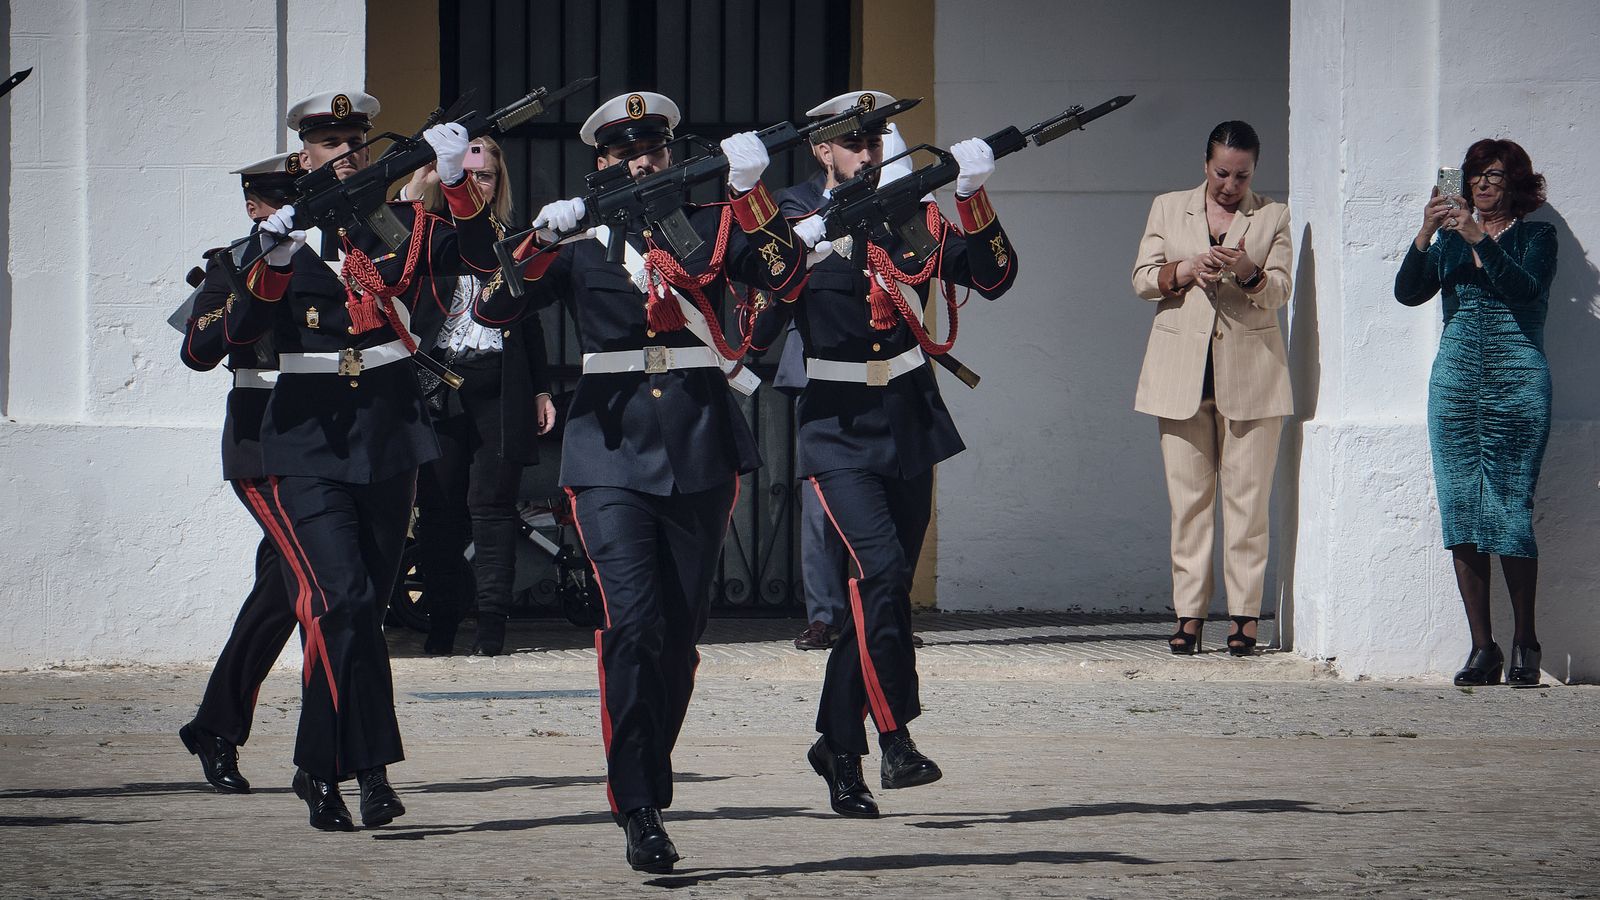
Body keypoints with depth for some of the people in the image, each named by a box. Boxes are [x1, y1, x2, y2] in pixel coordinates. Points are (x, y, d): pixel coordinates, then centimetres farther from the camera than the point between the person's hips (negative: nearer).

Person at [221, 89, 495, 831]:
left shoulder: (403, 224, 8)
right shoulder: (280, 235, 3)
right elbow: (242, 328, -11)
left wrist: (456, 184, -26)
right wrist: (272, 261, -29)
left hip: (390, 434, 3)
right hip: (308, 441, -3)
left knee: (366, 606, 8)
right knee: (342, 599, -18)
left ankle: (320, 768, 19)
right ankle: (368, 765, -17)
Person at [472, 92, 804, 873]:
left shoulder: (710, 224, 10)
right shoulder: (576, 237, 7)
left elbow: (784, 275, -6)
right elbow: (492, 308, -2)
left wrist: (749, 193, -18)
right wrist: (541, 242, -17)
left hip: (700, 448, 2)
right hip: (612, 446, -2)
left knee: (680, 629, 5)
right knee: (633, 619, -16)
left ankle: (649, 789, 21)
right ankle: (637, 808, -16)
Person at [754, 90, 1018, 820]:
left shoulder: (917, 223, 9)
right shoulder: (798, 232, -1)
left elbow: (994, 277, -1)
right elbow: (756, 333, -9)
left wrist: (973, 202, -13)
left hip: (910, 429, 4)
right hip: (840, 434, -4)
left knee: (879, 594, 8)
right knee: (881, 569, -23)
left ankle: (838, 748, 21)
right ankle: (896, 737, -23)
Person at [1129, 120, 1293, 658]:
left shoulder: (1273, 217, 10)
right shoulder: (1168, 209, 13)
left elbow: (1279, 291, 2)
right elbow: (1142, 279, 8)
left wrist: (1249, 273, -20)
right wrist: (1187, 270, -11)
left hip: (1250, 372, -1)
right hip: (1181, 370, 1)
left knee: (1247, 498, -5)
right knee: (1188, 497, -1)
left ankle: (1245, 616, -3)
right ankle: (1189, 615, 1)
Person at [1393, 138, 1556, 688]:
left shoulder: (1535, 237, 5)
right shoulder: (1450, 237, 17)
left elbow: (1527, 288, -13)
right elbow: (1407, 292, 5)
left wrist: (1480, 240, -21)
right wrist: (1425, 236, -10)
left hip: (1517, 386, -4)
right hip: (1455, 385, 4)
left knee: (1510, 511, -8)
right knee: (1460, 513, -2)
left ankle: (1525, 644, 3)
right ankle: (1482, 648, 1)